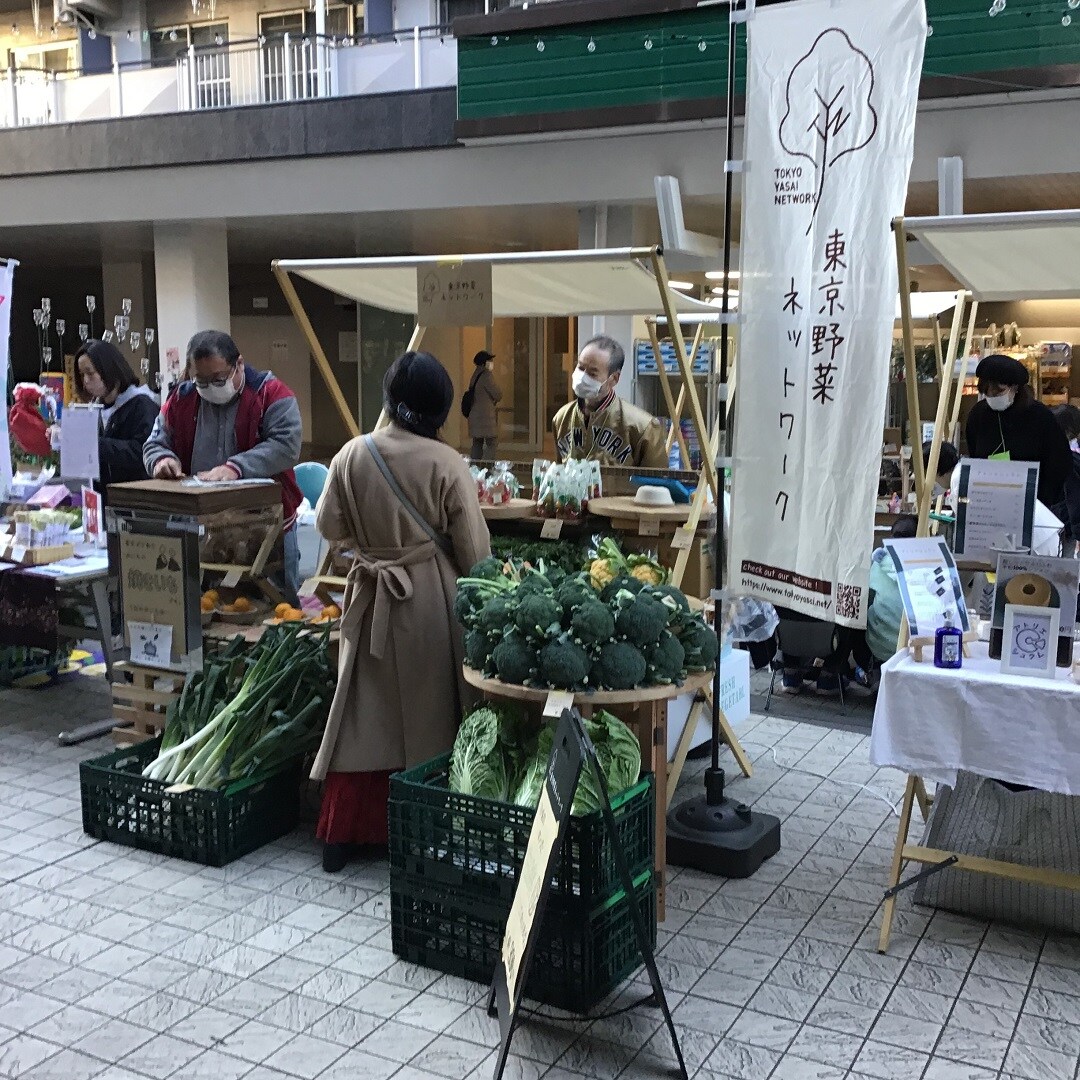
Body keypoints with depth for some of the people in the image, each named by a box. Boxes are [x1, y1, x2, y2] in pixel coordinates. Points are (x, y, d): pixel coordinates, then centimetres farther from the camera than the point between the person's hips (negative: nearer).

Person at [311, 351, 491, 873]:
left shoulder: (352, 455, -5)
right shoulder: (446, 464, -13)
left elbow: (328, 525, 4)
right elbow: (474, 549, -9)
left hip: (372, 599, 3)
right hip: (433, 601, -2)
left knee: (364, 716, 12)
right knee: (430, 715, 11)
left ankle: (342, 834, 18)